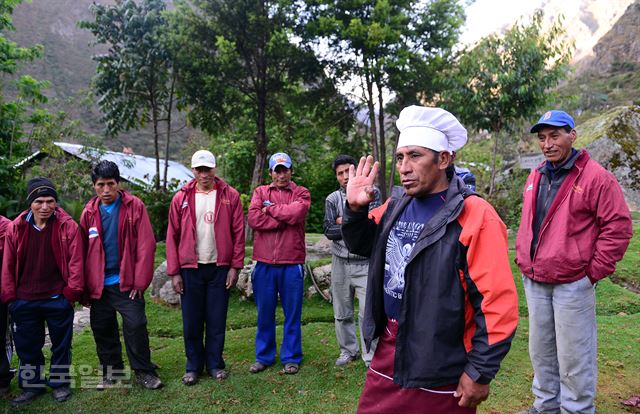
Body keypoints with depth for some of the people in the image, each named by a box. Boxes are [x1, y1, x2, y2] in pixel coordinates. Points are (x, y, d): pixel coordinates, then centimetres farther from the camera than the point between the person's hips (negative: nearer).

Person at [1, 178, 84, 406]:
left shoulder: (68, 226, -9)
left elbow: (76, 261, -9)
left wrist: (72, 292, -11)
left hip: (58, 299, -2)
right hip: (24, 301, 3)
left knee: (61, 344, 11)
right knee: (27, 345, 14)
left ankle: (60, 383, 29)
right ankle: (31, 385, 32)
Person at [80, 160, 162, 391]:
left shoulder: (135, 206, -6)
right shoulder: (89, 212, 5)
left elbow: (146, 245, -10)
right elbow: (82, 250, 7)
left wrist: (140, 281, -12)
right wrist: (84, 285, 3)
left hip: (126, 282, -4)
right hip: (98, 284, 4)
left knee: (135, 325, -6)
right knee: (102, 328, 12)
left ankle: (143, 371, 11)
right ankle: (111, 372, 29)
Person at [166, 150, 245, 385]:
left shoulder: (230, 196, -1)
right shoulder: (181, 198, 1)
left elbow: (238, 233, -2)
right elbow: (172, 237, 1)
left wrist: (235, 266, -6)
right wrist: (174, 272, -2)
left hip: (219, 268, -1)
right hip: (190, 269, 1)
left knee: (217, 321, 8)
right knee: (191, 321, 9)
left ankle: (215, 364, 24)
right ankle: (193, 366, 25)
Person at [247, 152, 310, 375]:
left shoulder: (301, 193, 6)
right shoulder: (260, 192, 10)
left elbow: (297, 213, -16)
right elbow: (253, 219, -8)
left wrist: (270, 208, -5)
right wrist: (284, 220, -9)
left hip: (292, 263, -1)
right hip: (264, 263, 2)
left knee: (292, 313, 8)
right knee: (265, 313, 12)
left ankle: (291, 358, 22)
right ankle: (263, 357, 27)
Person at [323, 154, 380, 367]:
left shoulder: (372, 193, 0)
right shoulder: (332, 199, 5)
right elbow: (329, 231, -5)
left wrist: (343, 221, -6)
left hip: (365, 263, -3)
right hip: (340, 262, 3)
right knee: (342, 312, 13)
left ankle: (371, 357, 8)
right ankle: (348, 350, 30)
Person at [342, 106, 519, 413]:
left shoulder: (474, 216, -18)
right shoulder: (395, 207, 2)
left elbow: (497, 303, -18)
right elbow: (363, 246, 18)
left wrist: (480, 372, -14)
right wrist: (355, 209, 0)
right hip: (388, 353, 6)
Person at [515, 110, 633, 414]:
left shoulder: (595, 177, -11)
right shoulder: (535, 178, 10)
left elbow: (618, 226, -11)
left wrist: (594, 271, -12)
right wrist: (522, 259, 12)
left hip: (572, 284, -7)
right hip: (534, 282, 7)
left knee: (573, 357, 4)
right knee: (540, 351, 18)